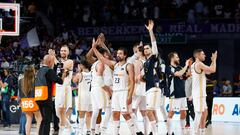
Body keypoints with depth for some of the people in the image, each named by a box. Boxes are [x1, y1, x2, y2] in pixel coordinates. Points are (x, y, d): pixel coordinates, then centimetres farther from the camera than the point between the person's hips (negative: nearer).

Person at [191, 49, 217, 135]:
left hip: (201, 93, 10)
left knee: (204, 112, 16)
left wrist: (213, 61, 20)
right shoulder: (199, 64, -14)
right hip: (199, 93, -10)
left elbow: (209, 71, 25)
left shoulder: (194, 65, 17)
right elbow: (213, 70, -17)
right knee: (199, 114, -10)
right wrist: (214, 59, -3)